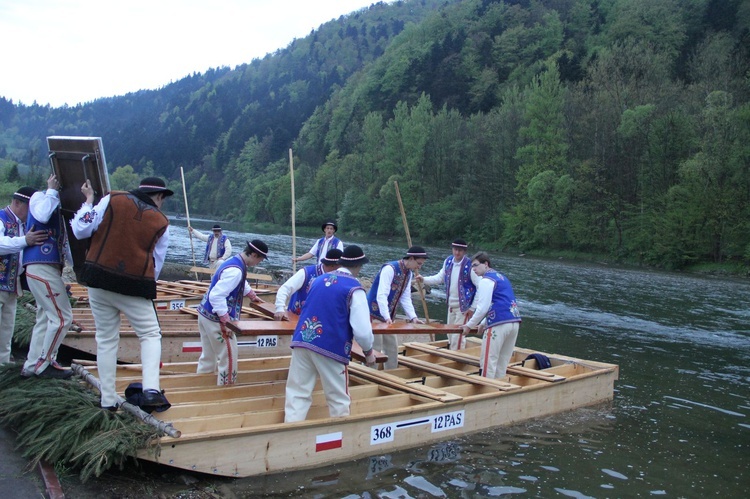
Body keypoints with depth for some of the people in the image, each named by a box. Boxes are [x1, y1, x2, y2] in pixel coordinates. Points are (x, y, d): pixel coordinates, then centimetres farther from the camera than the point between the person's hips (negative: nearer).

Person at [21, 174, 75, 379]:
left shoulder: (60, 204, 22)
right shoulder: (39, 196, -2)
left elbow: (63, 243, 23)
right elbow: (42, 215, -27)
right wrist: (52, 191, -13)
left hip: (51, 268, 9)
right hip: (40, 267, -9)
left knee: (45, 319, 12)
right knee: (62, 317, -10)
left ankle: (31, 366, 17)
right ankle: (44, 363, -2)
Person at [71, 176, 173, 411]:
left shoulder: (113, 199, 0)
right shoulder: (161, 222, 2)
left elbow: (81, 230, -1)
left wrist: (88, 201, 13)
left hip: (98, 280, 2)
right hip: (135, 286, -2)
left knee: (106, 339, 13)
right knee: (150, 334, 10)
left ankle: (108, 400, 15)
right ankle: (151, 389, -8)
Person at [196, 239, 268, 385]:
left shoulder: (235, 261, 7)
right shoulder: (235, 271, -25)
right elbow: (216, 296, -31)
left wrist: (252, 295, 40)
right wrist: (226, 321, -28)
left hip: (206, 313, 10)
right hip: (216, 318, -10)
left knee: (208, 356, 19)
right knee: (229, 356, 2)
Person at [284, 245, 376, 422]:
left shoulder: (320, 279, 13)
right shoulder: (355, 289, -6)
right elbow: (362, 329, -12)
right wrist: (368, 351, 5)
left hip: (302, 341, 5)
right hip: (331, 348, -5)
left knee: (297, 394, 7)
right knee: (338, 399, 10)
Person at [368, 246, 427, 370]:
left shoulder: (409, 274, 7)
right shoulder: (390, 269, -21)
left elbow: (406, 298, 7)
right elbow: (381, 295, -29)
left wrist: (413, 317, -6)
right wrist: (387, 317, -38)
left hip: (388, 318, 9)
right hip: (374, 315, -9)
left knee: (392, 348, 13)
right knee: (374, 350, -6)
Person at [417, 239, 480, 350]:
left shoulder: (469, 265, -17)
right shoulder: (448, 261, 3)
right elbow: (440, 278, 13)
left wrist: (472, 307, -13)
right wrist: (424, 279, -3)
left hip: (463, 306, -6)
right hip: (451, 305, 7)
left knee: (457, 336, -6)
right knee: (450, 334, 15)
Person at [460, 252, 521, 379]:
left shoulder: (486, 280, -6)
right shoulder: (501, 277, 21)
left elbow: (483, 308, -12)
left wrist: (469, 325, 0)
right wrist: (485, 323, 28)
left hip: (499, 324, -8)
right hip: (514, 322, 8)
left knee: (488, 362, -1)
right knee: (502, 363, 13)